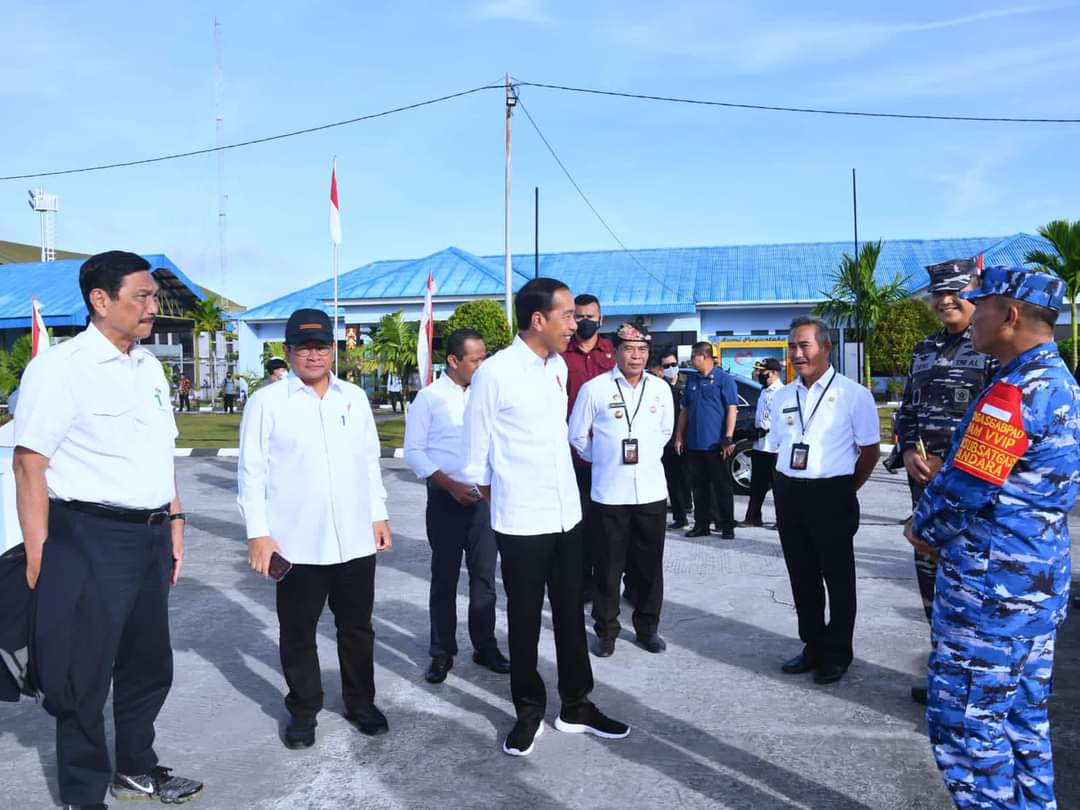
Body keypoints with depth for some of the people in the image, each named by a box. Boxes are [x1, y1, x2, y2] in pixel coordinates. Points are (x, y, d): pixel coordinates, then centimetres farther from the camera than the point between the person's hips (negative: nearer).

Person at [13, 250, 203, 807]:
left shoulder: (149, 366, 11)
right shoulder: (60, 367, -12)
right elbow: (29, 463, -15)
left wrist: (173, 521, 16)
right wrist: (38, 557, -17)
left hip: (150, 535, 7)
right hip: (92, 538, -7)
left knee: (149, 663, 19)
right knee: (88, 672, 8)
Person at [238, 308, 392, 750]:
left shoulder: (355, 397, 8)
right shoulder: (266, 401, -4)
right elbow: (252, 471, -5)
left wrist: (378, 515, 10)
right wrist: (257, 532, -10)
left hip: (355, 540, 4)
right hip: (296, 543, -3)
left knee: (357, 627, 15)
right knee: (298, 633, 10)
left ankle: (361, 701, 32)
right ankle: (303, 710, 28)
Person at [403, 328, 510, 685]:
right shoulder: (429, 397, -6)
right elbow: (413, 452, -7)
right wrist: (451, 485, -15)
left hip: (484, 496, 3)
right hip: (446, 498, -3)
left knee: (484, 573, 9)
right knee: (445, 576, 7)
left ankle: (485, 645, 23)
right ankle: (442, 652, 18)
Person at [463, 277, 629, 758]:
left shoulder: (559, 367, 6)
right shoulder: (495, 373, -15)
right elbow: (476, 453, -5)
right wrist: (500, 502, 7)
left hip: (567, 515, 6)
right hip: (521, 521, -6)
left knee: (571, 615, 15)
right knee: (525, 622, 9)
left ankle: (576, 706, 31)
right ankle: (529, 712, 26)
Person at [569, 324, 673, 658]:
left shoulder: (661, 389, 4)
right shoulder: (594, 388, -7)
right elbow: (577, 436, 2)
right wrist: (604, 461, 7)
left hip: (651, 490, 3)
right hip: (608, 492, -3)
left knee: (650, 565, 11)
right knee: (607, 566, 6)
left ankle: (647, 627, 27)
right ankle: (606, 630, 21)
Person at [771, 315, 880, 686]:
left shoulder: (853, 394, -8)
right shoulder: (782, 397, 9)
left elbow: (871, 450, -1)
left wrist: (844, 490, 4)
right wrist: (786, 487, 11)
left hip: (831, 496, -5)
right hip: (789, 496, 5)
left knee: (838, 578, 7)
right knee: (802, 576, 14)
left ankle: (838, 653, 21)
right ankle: (813, 646, 29)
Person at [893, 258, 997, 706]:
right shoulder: (925, 350, 14)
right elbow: (906, 410, 17)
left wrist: (952, 465, -18)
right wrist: (908, 452, -1)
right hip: (925, 479, 7)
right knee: (930, 570, 14)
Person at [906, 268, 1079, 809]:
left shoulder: (1012, 394, -22)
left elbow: (963, 491, -21)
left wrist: (923, 529, -3)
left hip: (991, 588, -10)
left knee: (964, 725, 1)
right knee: (1022, 718, 19)